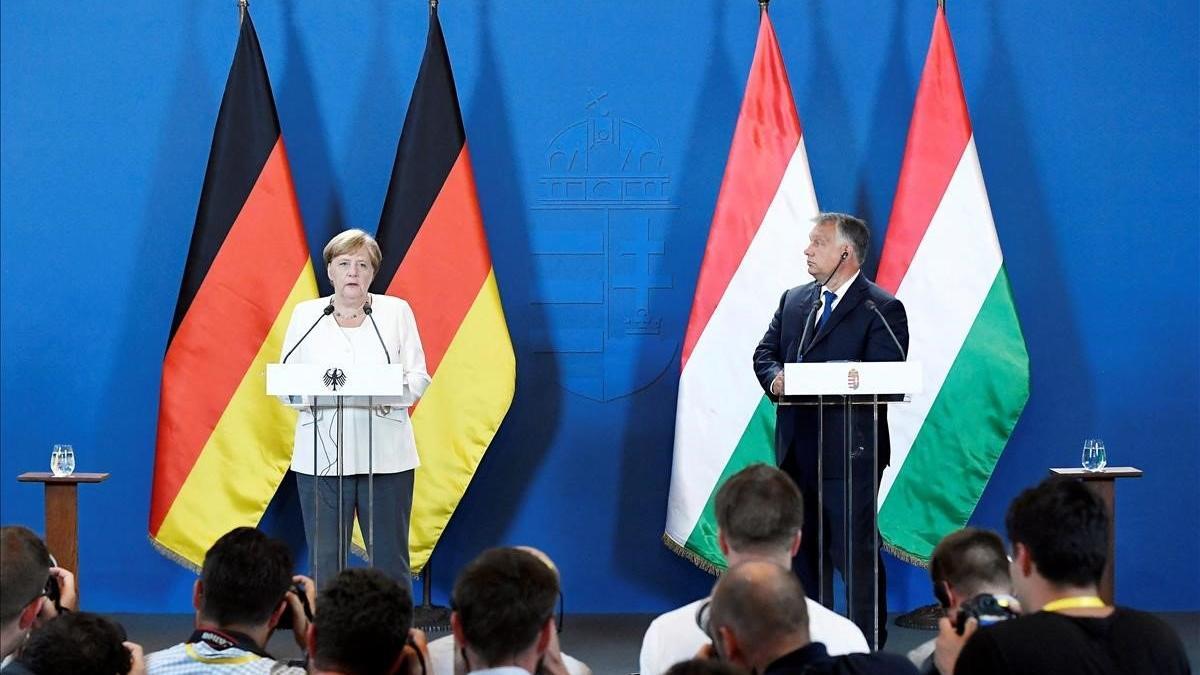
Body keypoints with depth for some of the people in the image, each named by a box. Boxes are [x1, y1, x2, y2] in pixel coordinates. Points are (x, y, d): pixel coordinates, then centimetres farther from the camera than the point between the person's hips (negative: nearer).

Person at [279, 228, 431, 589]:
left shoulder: (397, 311, 9)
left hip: (385, 456, 0)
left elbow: (417, 377, 4)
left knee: (390, 559, -1)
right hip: (321, 457, 1)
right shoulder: (305, 314, 11)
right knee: (326, 561, 0)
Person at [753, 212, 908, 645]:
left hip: (847, 451, -7)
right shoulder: (793, 300, 15)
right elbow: (764, 353, 15)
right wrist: (775, 379, -9)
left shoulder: (882, 310, -7)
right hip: (796, 448, 7)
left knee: (855, 553, -4)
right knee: (804, 551, 14)